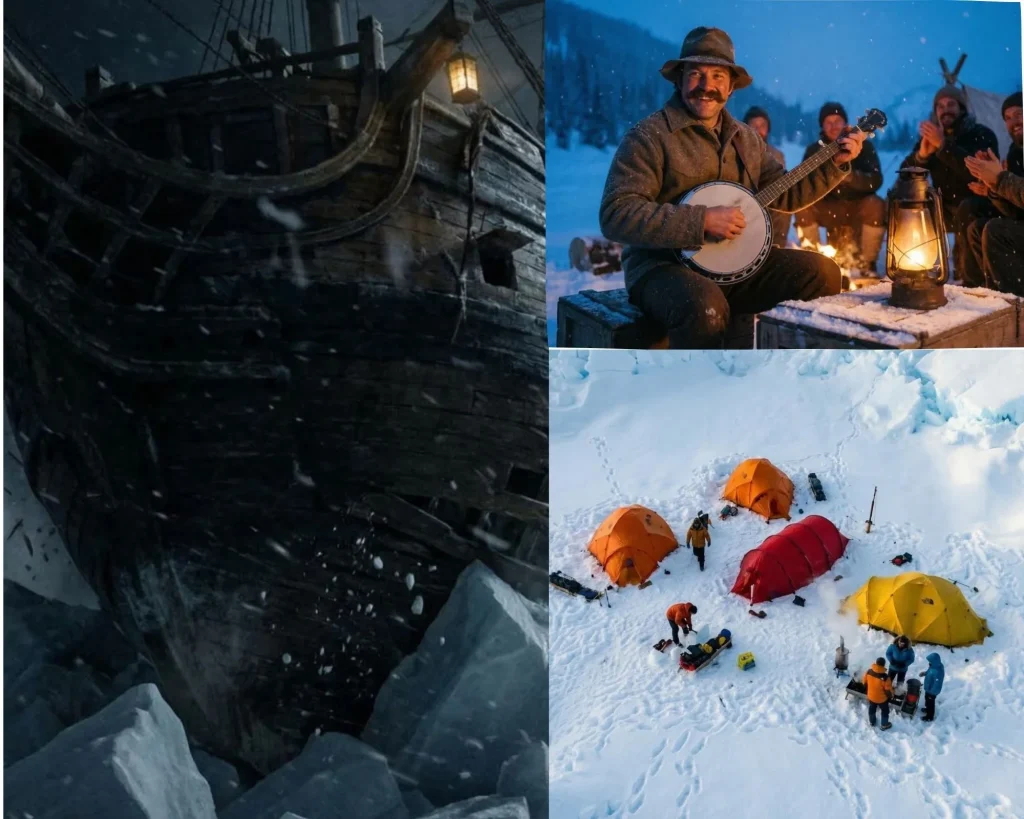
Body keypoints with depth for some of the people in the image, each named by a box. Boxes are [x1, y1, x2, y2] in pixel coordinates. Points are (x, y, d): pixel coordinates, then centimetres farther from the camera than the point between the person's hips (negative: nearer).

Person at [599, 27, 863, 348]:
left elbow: (785, 196, 22)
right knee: (706, 307, -38)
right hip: (663, 265, -7)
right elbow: (615, 215, -20)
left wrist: (835, 164, 7)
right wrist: (702, 222, -24)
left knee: (822, 273, -6)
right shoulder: (649, 136, -9)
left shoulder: (745, 138, 14)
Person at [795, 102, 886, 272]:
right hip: (829, 208, 1)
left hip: (858, 207, -1)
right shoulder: (814, 150, 3)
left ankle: (868, 262, -18)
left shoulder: (864, 146, -2)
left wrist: (850, 175, -35)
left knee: (875, 205, -32)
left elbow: (875, 181, -15)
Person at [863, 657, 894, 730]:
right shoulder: (885, 677, -36)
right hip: (882, 699, -4)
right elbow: (888, 691, -22)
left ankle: (872, 722, 52)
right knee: (885, 711, 26)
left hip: (871, 696, 4)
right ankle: (884, 725, 46)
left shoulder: (868, 672, -22)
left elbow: (865, 683, -4)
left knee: (871, 709, 30)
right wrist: (890, 695, 1)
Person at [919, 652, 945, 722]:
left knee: (930, 702, 15)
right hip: (929, 688, 9)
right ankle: (927, 709, 57)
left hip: (932, 691, -9)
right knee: (927, 700, 31)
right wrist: (924, 673, -2)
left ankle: (929, 717, 36)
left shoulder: (938, 672, -41)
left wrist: (932, 693, -22)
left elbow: (937, 684, -31)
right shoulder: (934, 666, -13)